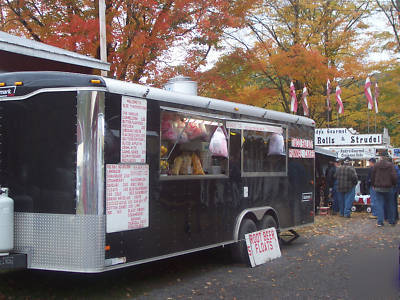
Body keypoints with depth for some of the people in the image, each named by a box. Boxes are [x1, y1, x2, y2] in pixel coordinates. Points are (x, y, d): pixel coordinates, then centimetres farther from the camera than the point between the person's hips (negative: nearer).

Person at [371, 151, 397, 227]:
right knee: (389, 204, 12)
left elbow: (372, 176, 6)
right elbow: (394, 176, -12)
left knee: (379, 204, 2)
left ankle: (380, 221, -6)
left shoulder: (376, 165, 1)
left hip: (378, 187, 1)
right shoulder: (390, 165, -9)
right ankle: (391, 221, 21)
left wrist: (373, 185, 18)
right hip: (388, 187, -1)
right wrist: (394, 184, 6)